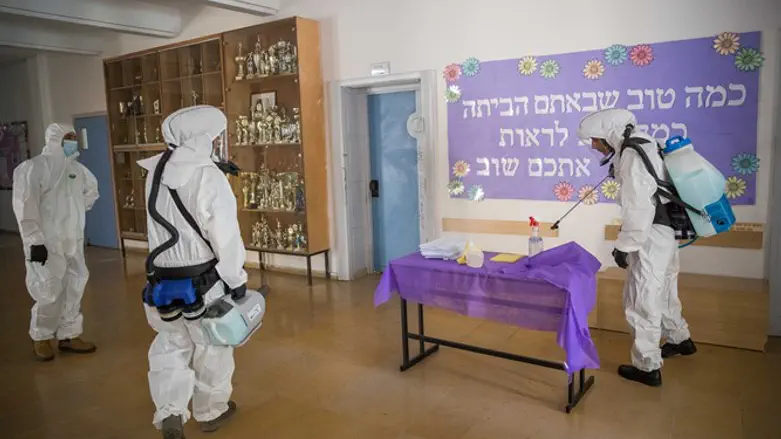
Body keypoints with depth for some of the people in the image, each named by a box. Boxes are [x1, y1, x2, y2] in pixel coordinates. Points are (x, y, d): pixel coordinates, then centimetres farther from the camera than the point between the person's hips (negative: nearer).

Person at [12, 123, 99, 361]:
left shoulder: (76, 167, 9)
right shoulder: (34, 167, -11)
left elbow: (92, 187, 31)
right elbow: (24, 206, -16)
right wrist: (34, 240, -20)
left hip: (73, 241, 7)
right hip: (47, 243, -7)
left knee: (73, 290, 11)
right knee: (50, 294, -4)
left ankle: (69, 336, 25)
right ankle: (40, 338, 18)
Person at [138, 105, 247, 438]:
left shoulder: (155, 171, 1)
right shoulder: (209, 176, -19)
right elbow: (225, 233, -19)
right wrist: (236, 278, -7)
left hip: (164, 276, 5)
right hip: (203, 278, -5)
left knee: (170, 345, 20)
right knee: (211, 347, 15)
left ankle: (169, 411, 9)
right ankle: (210, 411, 31)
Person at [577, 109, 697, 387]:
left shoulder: (632, 154, -20)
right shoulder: (643, 147, 10)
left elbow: (638, 207, -25)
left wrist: (624, 246, -18)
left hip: (652, 237, -10)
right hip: (664, 233, 10)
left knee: (641, 300, -1)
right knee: (662, 292, 26)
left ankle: (648, 367, 10)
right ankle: (680, 340, 46)